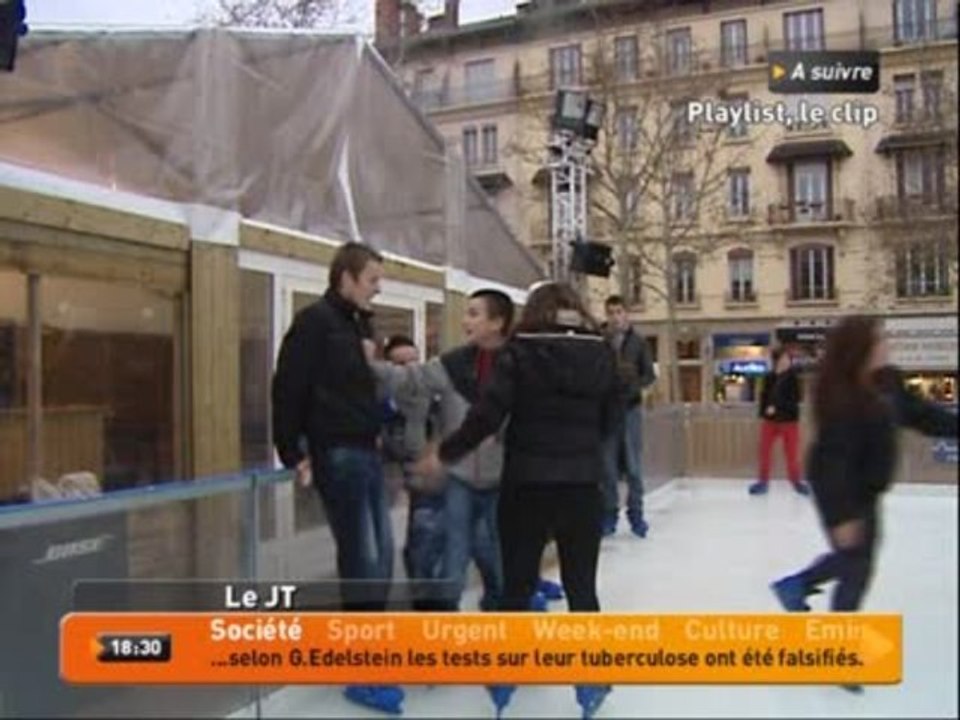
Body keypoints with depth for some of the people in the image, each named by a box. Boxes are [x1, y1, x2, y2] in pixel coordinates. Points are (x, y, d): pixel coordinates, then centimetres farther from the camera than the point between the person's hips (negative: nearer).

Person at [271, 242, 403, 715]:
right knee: (360, 558, -5)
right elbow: (288, 388, -15)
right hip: (335, 454, -9)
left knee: (380, 553, 12)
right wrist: (293, 453, -16)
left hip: (365, 451, 9)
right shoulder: (315, 320, -11)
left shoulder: (359, 323, 16)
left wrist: (376, 431, 15)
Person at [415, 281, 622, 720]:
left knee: (517, 585, 12)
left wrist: (445, 454, -2)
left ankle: (503, 681, 24)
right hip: (582, 485, 2)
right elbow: (612, 421, 7)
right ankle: (590, 682, 21)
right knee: (581, 586, 13)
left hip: (526, 484, -1)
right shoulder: (601, 353, 2)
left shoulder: (520, 350, -6)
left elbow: (489, 413, -13)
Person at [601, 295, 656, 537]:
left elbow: (650, 374, 1)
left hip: (631, 407, 0)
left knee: (633, 465, 5)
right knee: (608, 465, 5)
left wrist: (634, 385, -17)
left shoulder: (638, 341, 2)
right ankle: (609, 513, 15)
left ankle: (635, 513, 14)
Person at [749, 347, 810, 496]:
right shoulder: (769, 377, -1)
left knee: (792, 453, 6)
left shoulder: (793, 376, -10)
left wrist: (777, 407, -20)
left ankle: (796, 480, 26)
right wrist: (763, 413, -5)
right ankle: (763, 481, 20)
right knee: (765, 451, 6)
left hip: (789, 419, -2)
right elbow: (764, 396, 4)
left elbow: (795, 398, -15)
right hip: (770, 419, 2)